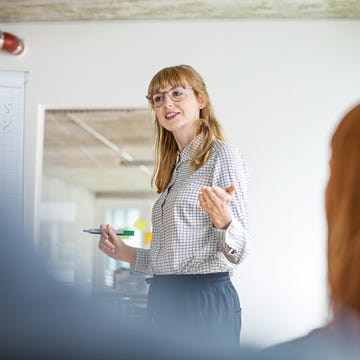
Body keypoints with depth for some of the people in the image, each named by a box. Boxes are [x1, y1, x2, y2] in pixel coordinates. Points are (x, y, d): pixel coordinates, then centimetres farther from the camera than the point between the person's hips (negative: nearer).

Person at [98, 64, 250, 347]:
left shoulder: (223, 155, -6)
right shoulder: (175, 168, 17)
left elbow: (238, 252, -13)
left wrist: (224, 220, -32)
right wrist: (127, 254, 11)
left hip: (206, 302, -7)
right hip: (164, 302, 8)